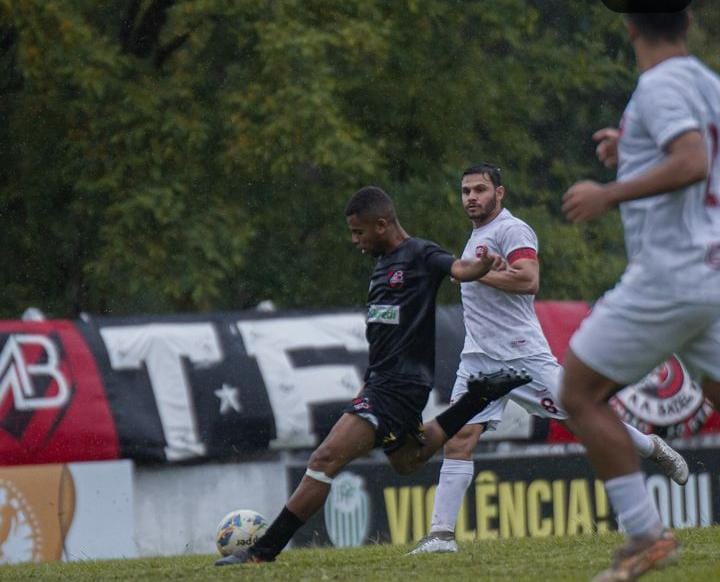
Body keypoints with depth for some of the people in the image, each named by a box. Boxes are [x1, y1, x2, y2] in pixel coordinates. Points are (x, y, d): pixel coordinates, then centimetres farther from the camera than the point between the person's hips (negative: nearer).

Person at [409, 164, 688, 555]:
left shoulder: (511, 230, -8)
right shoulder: (476, 237, 22)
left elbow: (529, 280, -22)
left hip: (521, 353, -8)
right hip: (478, 358, 8)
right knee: (458, 440, -6)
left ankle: (653, 449, 23)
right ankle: (441, 534, -11)